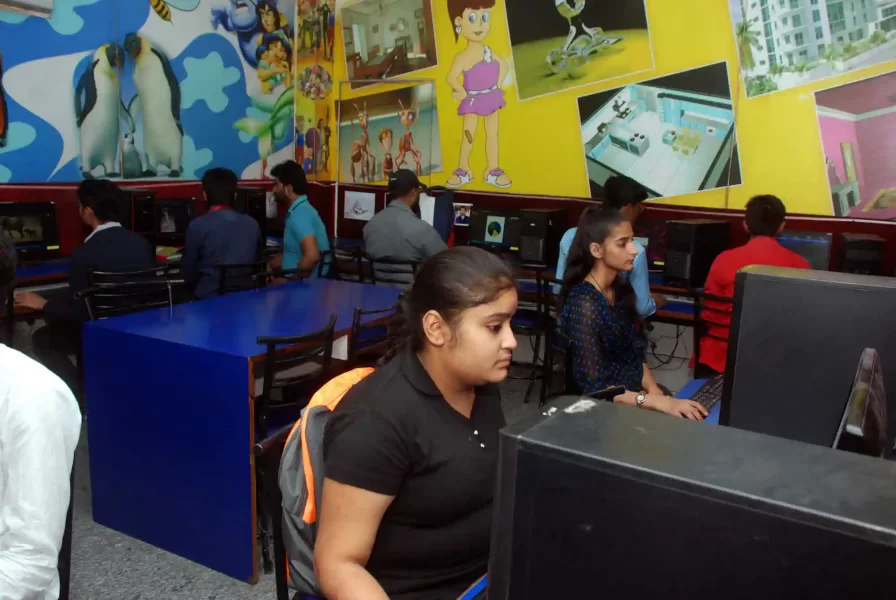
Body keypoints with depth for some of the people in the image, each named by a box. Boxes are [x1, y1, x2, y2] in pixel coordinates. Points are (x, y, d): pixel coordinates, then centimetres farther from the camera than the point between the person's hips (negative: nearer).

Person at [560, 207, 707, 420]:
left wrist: (654, 391, -5)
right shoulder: (583, 303, -20)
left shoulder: (621, 289, 5)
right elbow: (594, 387, -21)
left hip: (634, 395, 7)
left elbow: (635, 353, 12)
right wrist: (658, 402, -27)